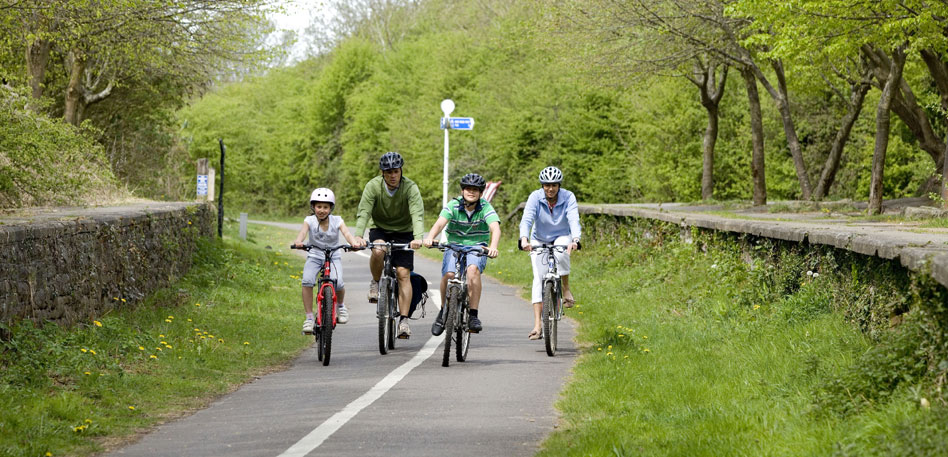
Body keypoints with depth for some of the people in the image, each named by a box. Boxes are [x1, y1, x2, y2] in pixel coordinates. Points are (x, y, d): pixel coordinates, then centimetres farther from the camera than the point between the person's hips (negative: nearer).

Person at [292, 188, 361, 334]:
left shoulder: (337, 221, -7)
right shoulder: (310, 220, -8)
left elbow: (346, 233, -24)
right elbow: (303, 231, -28)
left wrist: (354, 243, -47)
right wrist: (298, 242, -51)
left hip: (333, 257, 0)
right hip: (314, 256, 0)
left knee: (338, 283, -25)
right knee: (307, 281, -27)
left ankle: (341, 305, 9)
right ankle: (309, 317, -14)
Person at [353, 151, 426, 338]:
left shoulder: (410, 187, -20)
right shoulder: (373, 186, -18)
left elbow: (418, 214, -30)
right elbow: (363, 213, -25)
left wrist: (418, 238, -49)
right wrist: (358, 236, -43)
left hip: (403, 232, 0)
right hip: (380, 230, 0)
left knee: (403, 274, -13)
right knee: (378, 251, -34)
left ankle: (404, 321, -11)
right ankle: (376, 283, -5)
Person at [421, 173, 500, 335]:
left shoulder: (485, 208, -10)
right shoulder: (453, 205, -7)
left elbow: (495, 228, -25)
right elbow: (440, 223, -22)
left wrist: (493, 247, -46)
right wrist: (430, 237, -44)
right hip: (454, 247, 1)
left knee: (473, 268, -33)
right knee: (448, 275, -25)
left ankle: (473, 316, -28)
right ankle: (444, 312, 2)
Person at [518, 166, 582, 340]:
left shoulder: (568, 197, -19)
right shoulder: (535, 197, -19)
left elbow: (574, 219, -32)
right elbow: (527, 219, -32)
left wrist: (575, 240, -51)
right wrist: (524, 239, -51)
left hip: (561, 237, 0)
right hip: (539, 240, 0)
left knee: (561, 253, -37)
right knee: (539, 278, -14)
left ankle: (566, 289, -12)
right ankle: (537, 325, -17)